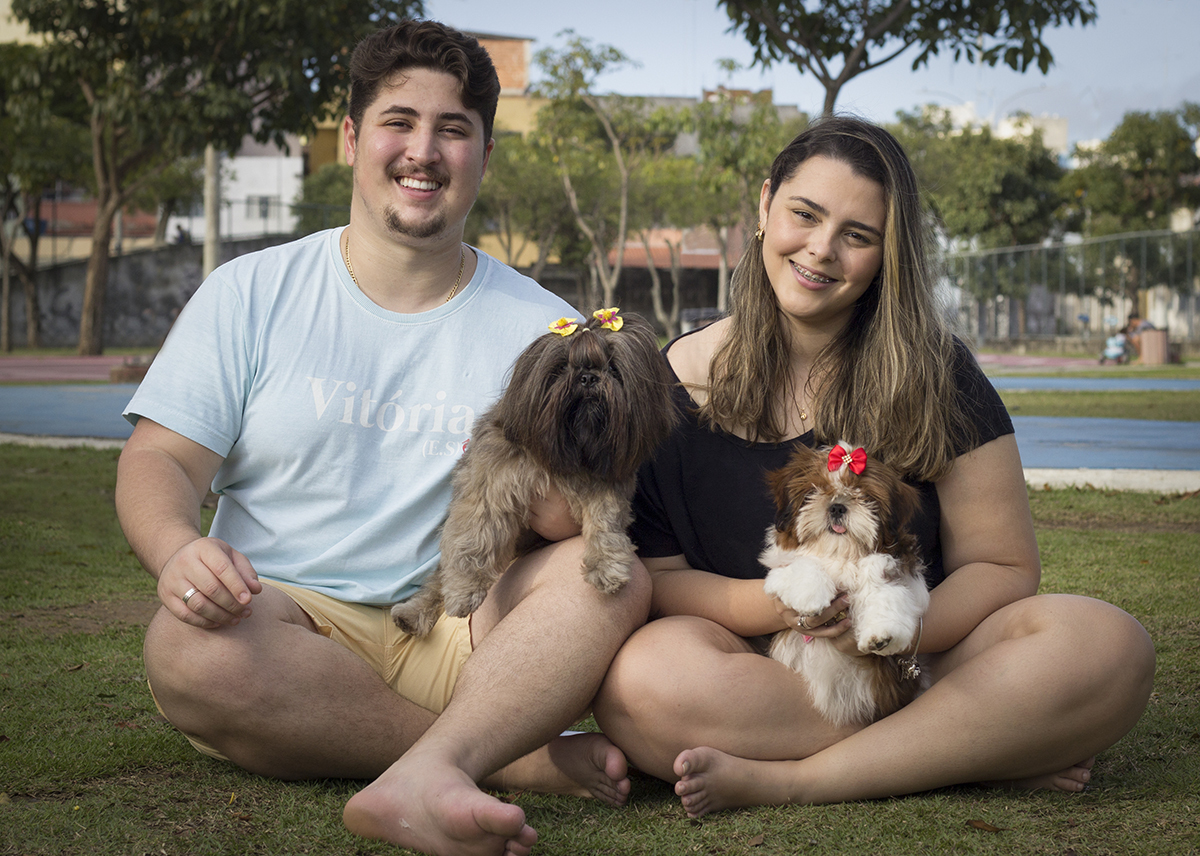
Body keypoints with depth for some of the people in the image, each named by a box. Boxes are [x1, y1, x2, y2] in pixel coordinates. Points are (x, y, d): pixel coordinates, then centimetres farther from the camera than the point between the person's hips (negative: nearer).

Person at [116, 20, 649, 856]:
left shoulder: (542, 326, 7)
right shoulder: (251, 294, 7)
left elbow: (584, 524, 2)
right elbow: (159, 459, 1)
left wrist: (550, 489, -23)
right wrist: (179, 551, -22)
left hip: (458, 637, 1)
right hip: (283, 620, -1)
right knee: (189, 649, -33)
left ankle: (425, 775, -44)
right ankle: (529, 759, -26)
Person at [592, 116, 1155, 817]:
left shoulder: (933, 373, 0)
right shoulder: (680, 383, 0)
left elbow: (1003, 566, -1)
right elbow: (651, 575, -2)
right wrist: (773, 603, -22)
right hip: (754, 668, -1)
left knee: (1110, 645, -26)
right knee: (644, 680, -35)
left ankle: (780, 779, -24)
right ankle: (970, 752, -21)